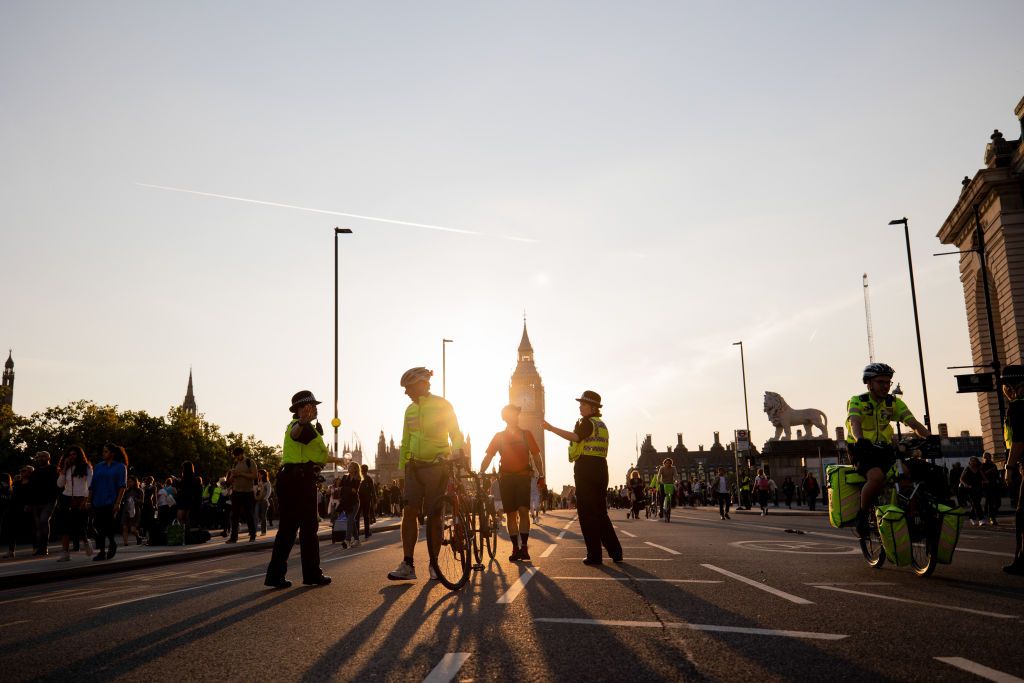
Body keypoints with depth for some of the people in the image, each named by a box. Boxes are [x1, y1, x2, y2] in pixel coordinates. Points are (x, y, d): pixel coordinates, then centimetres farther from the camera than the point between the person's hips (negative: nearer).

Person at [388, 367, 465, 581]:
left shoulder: (443, 406, -3)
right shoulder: (410, 410, 13)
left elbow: (456, 433, -4)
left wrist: (457, 450, -23)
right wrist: (402, 467, 15)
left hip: (437, 467, -4)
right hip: (414, 467, 4)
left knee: (433, 516, -1)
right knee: (409, 513, -5)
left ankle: (434, 564, 10)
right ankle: (407, 565, -4)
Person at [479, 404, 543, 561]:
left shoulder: (526, 434, 8)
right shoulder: (499, 436, 7)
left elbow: (536, 455, 8)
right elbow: (489, 456, 0)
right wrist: (481, 472, -15)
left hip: (523, 476, -1)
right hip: (506, 477, 1)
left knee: (523, 511, -11)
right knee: (511, 514, 2)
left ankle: (524, 547, -7)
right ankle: (515, 548, 9)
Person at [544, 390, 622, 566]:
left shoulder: (587, 422, -8)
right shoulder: (602, 424, 21)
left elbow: (575, 436, -28)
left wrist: (552, 429, -31)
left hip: (586, 468, -9)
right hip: (601, 468, 9)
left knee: (587, 513, -4)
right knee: (600, 512, 15)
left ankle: (594, 555, -4)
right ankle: (615, 551, 14)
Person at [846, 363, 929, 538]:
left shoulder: (894, 402, 5)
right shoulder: (857, 401, -7)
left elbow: (914, 423, -7)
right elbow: (854, 422, -26)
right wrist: (860, 440, -47)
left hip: (884, 450, 5)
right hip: (863, 451, -5)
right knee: (877, 476, -33)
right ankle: (862, 515, -12)